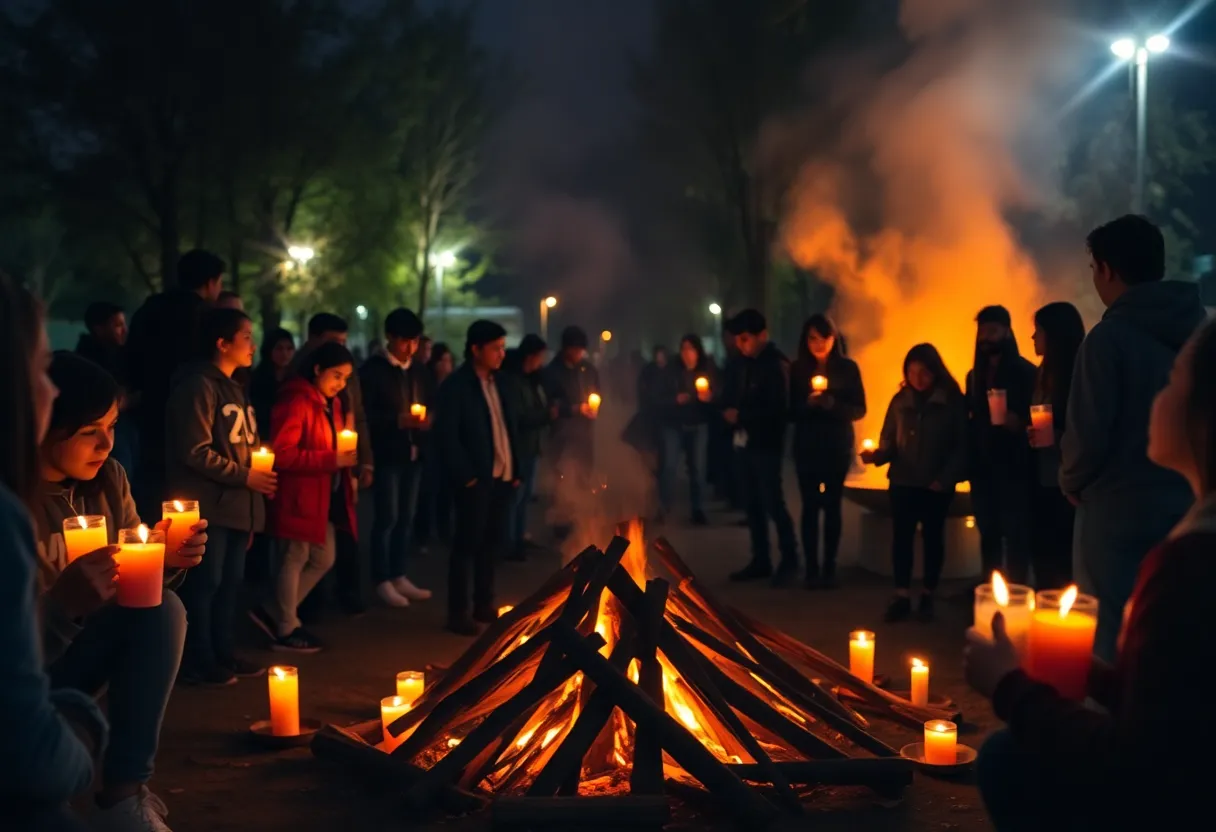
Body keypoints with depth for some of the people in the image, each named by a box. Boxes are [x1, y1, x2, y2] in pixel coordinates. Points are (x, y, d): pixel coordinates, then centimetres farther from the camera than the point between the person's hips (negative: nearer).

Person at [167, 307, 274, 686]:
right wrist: (244, 476, -15)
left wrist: (258, 474, 10)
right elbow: (195, 452, -19)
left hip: (236, 504, 9)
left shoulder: (233, 388, 18)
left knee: (230, 582, 13)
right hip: (209, 506, -9)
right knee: (205, 582, -3)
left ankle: (221, 653, 22)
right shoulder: (199, 385, -13)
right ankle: (198, 662, 5)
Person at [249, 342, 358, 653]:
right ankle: (286, 630, 15)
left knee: (323, 559, 13)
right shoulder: (296, 402, -17)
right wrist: (331, 460, -26)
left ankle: (273, 612, 24)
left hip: (323, 496, 10)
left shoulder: (331, 403, 13)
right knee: (295, 559, 1)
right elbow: (282, 454, -24)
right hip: (297, 495, -9)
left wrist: (344, 459, 3)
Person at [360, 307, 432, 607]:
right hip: (386, 455, -6)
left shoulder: (416, 371, 14)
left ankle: (399, 576, 17)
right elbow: (365, 415, -11)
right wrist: (398, 421, -21)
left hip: (413, 453, 6)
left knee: (406, 518, 8)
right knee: (387, 518, -3)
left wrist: (425, 420, 0)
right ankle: (382, 580, 6)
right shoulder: (373, 369, -5)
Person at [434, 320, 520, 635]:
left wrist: (516, 466, 11)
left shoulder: (498, 381, 13)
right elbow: (447, 435, -13)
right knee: (467, 544, -1)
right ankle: (458, 612, 7)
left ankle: (484, 604, 25)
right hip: (477, 478, -7)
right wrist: (465, 475, -16)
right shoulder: (456, 385, -9)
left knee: (492, 542, 13)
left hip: (503, 476, 7)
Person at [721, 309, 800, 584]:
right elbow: (733, 394, 19)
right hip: (745, 442, 7)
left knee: (773, 503, -4)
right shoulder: (746, 363, 11)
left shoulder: (777, 364, -12)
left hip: (766, 444, -7)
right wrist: (728, 410, -4)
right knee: (753, 503, 10)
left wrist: (741, 416, -15)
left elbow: (778, 409, -18)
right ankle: (760, 560, 18)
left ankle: (789, 560, 8)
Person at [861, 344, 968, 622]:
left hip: (937, 485, -2)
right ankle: (902, 597, 2)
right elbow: (889, 441, 6)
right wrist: (876, 454, -14)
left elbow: (962, 445, -6)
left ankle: (927, 597, 16)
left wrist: (947, 477, -14)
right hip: (903, 481, 2)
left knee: (932, 537, 7)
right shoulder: (900, 400, 6)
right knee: (901, 537, -3)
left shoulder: (953, 400, -4)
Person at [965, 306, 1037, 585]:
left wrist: (1017, 423, -26)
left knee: (1015, 535, -6)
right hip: (983, 467, 5)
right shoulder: (975, 375, 15)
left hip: (1013, 466, -5)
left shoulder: (1024, 371, -2)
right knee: (988, 534, 7)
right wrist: (968, 460, 4)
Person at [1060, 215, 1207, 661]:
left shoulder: (1110, 336, -13)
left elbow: (1089, 432, -14)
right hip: (1188, 511, 6)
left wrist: (1072, 484, 4)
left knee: (1117, 641, 2)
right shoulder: (1199, 332, 6)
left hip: (1120, 513, -6)